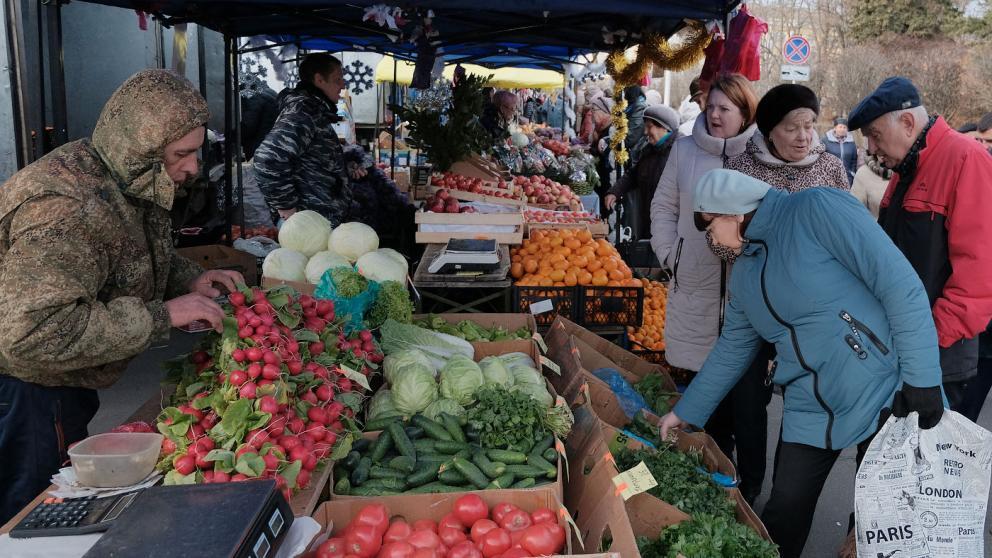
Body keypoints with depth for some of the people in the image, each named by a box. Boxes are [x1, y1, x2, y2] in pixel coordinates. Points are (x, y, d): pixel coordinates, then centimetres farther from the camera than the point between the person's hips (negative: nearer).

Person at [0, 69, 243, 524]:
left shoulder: (126, 180, -1)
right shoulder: (68, 206, -32)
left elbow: (134, 259, 17)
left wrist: (189, 279, -4)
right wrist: (160, 316, -34)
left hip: (63, 386, 9)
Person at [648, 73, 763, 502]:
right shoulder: (685, 150, 7)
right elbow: (664, 206, 16)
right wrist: (670, 255, 9)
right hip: (695, 289, 3)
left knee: (747, 392, 3)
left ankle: (749, 484, 19)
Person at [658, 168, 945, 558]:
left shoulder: (817, 208, -13)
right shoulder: (743, 273, 9)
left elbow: (902, 286, -18)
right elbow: (732, 349, 19)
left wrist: (921, 379, -20)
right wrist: (686, 411, 22)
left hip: (888, 396, -6)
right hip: (810, 412, 6)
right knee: (783, 521, 8)